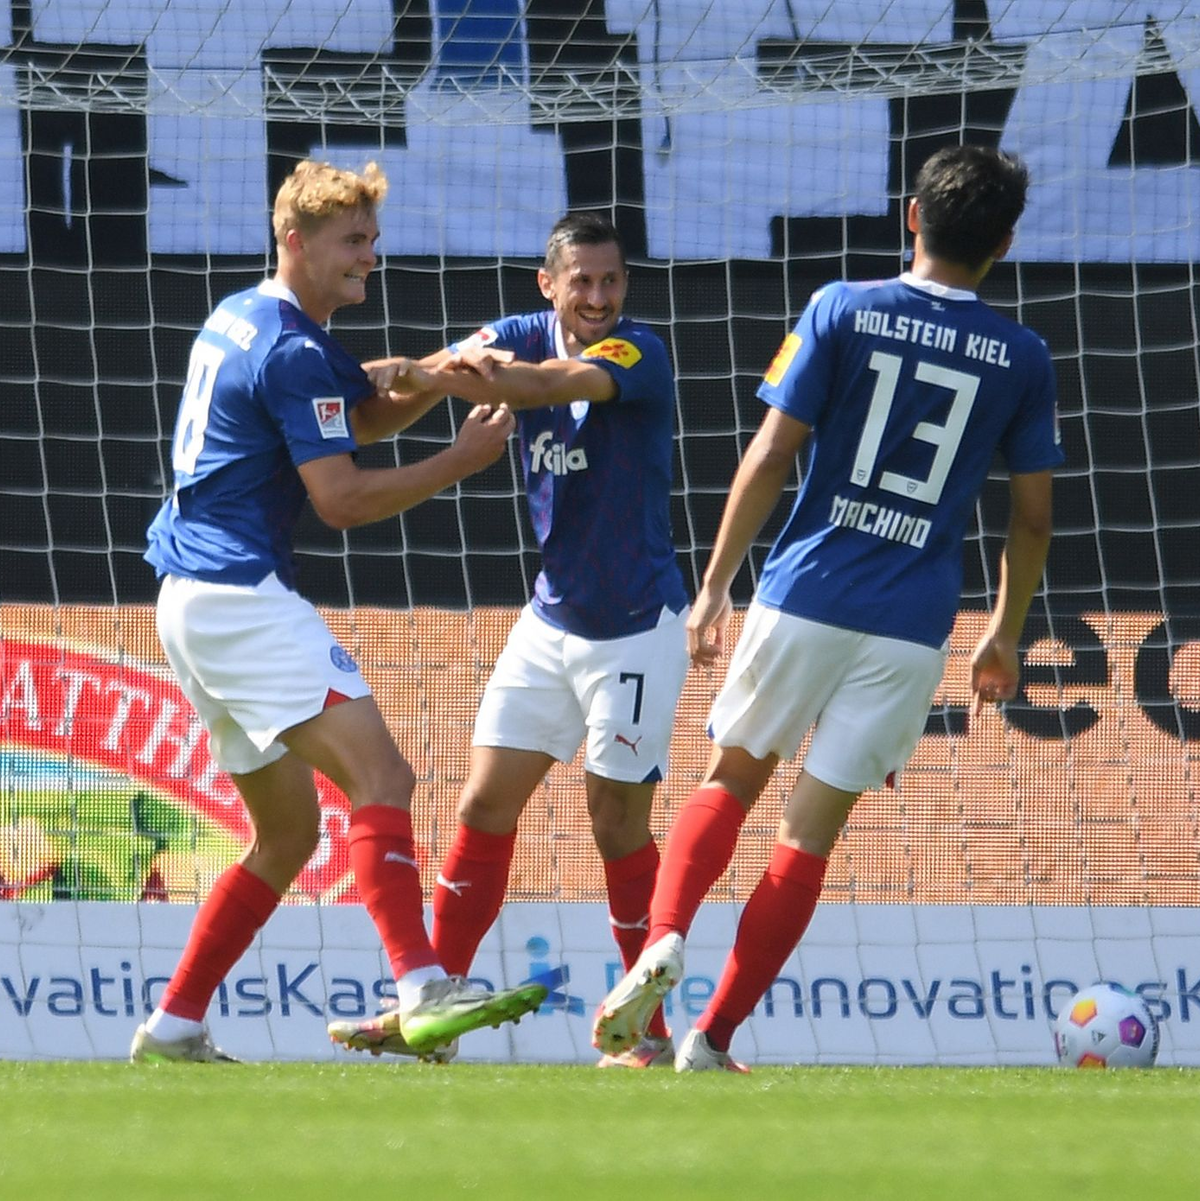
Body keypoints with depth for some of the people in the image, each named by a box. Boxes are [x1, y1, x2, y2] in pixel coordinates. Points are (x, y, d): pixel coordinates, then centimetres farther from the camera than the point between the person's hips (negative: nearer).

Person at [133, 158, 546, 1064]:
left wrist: (431, 384, 5)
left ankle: (173, 1026, 16)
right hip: (241, 599, -11)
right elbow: (342, 499, -16)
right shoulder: (294, 353, -12)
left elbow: (361, 417, 25)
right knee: (380, 774, -22)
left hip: (193, 604, 11)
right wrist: (463, 460, -9)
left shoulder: (239, 319, 18)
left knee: (289, 831, 17)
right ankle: (423, 992, -37)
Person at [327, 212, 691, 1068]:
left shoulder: (639, 353, -18)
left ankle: (651, 1034, 8)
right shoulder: (525, 339, 0)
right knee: (485, 807, 4)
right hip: (552, 620, 6)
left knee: (619, 822, -2)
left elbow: (572, 380, -37)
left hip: (637, 628, -6)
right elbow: (452, 366, -17)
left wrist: (493, 379, -55)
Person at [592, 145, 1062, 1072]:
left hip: (805, 599, -1)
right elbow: (1032, 516, 8)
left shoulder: (842, 311, -3)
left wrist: (715, 586, 2)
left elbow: (771, 457, -6)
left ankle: (663, 943, -9)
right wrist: (1005, 638, 21)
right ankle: (712, 1041, 1)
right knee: (812, 830, 5)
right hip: (912, 628, 1)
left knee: (731, 778, 17)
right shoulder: (1022, 358, 3)